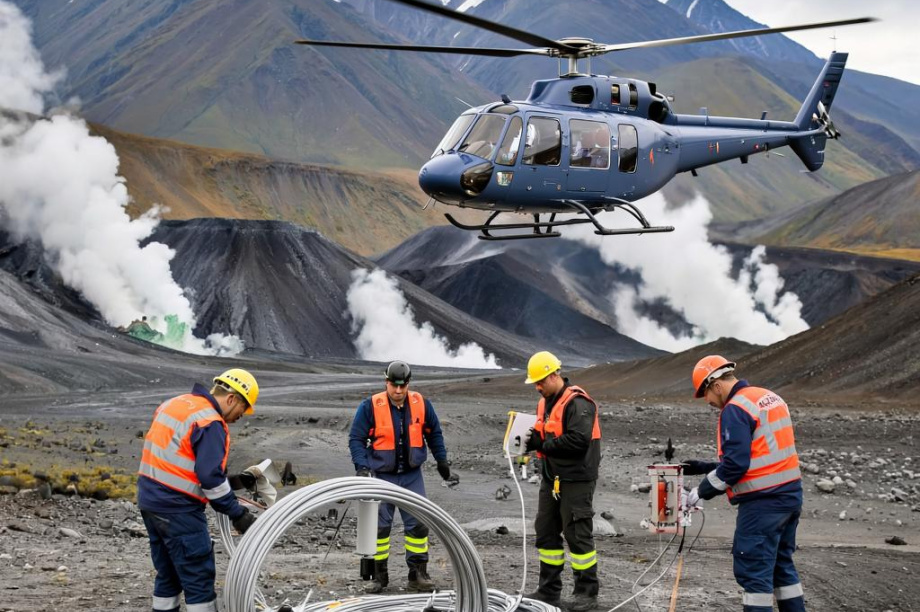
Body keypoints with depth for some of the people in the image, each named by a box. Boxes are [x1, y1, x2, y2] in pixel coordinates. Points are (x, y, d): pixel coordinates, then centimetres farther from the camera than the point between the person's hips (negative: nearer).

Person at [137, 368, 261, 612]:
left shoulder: (172, 404, 12)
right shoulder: (210, 423, -16)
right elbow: (211, 476, -22)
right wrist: (238, 514, -15)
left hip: (149, 500, 9)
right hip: (178, 509, -9)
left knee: (168, 574, 17)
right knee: (199, 578, -2)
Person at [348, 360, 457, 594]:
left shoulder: (421, 404, -2)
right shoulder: (371, 406, -11)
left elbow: (434, 434, 12)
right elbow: (356, 439, -7)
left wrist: (442, 463, 13)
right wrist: (362, 467, -18)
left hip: (412, 476, 2)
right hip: (381, 476, -2)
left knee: (418, 523, 0)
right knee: (379, 525, 2)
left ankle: (418, 574, 10)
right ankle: (379, 575, 14)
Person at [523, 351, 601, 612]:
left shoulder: (577, 402, -17)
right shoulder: (545, 402, 13)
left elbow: (578, 441, -27)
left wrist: (544, 445, -18)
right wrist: (531, 440, -3)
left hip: (576, 480, -9)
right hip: (552, 478, 9)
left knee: (578, 534, -4)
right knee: (546, 531, 12)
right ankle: (549, 589, 22)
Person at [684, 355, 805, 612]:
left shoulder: (736, 408, -13)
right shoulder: (771, 398, 15)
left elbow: (735, 464, -19)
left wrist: (701, 492, -7)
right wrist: (707, 467, 20)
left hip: (762, 502, -9)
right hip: (790, 495, 9)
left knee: (753, 571, -4)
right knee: (781, 565, 17)